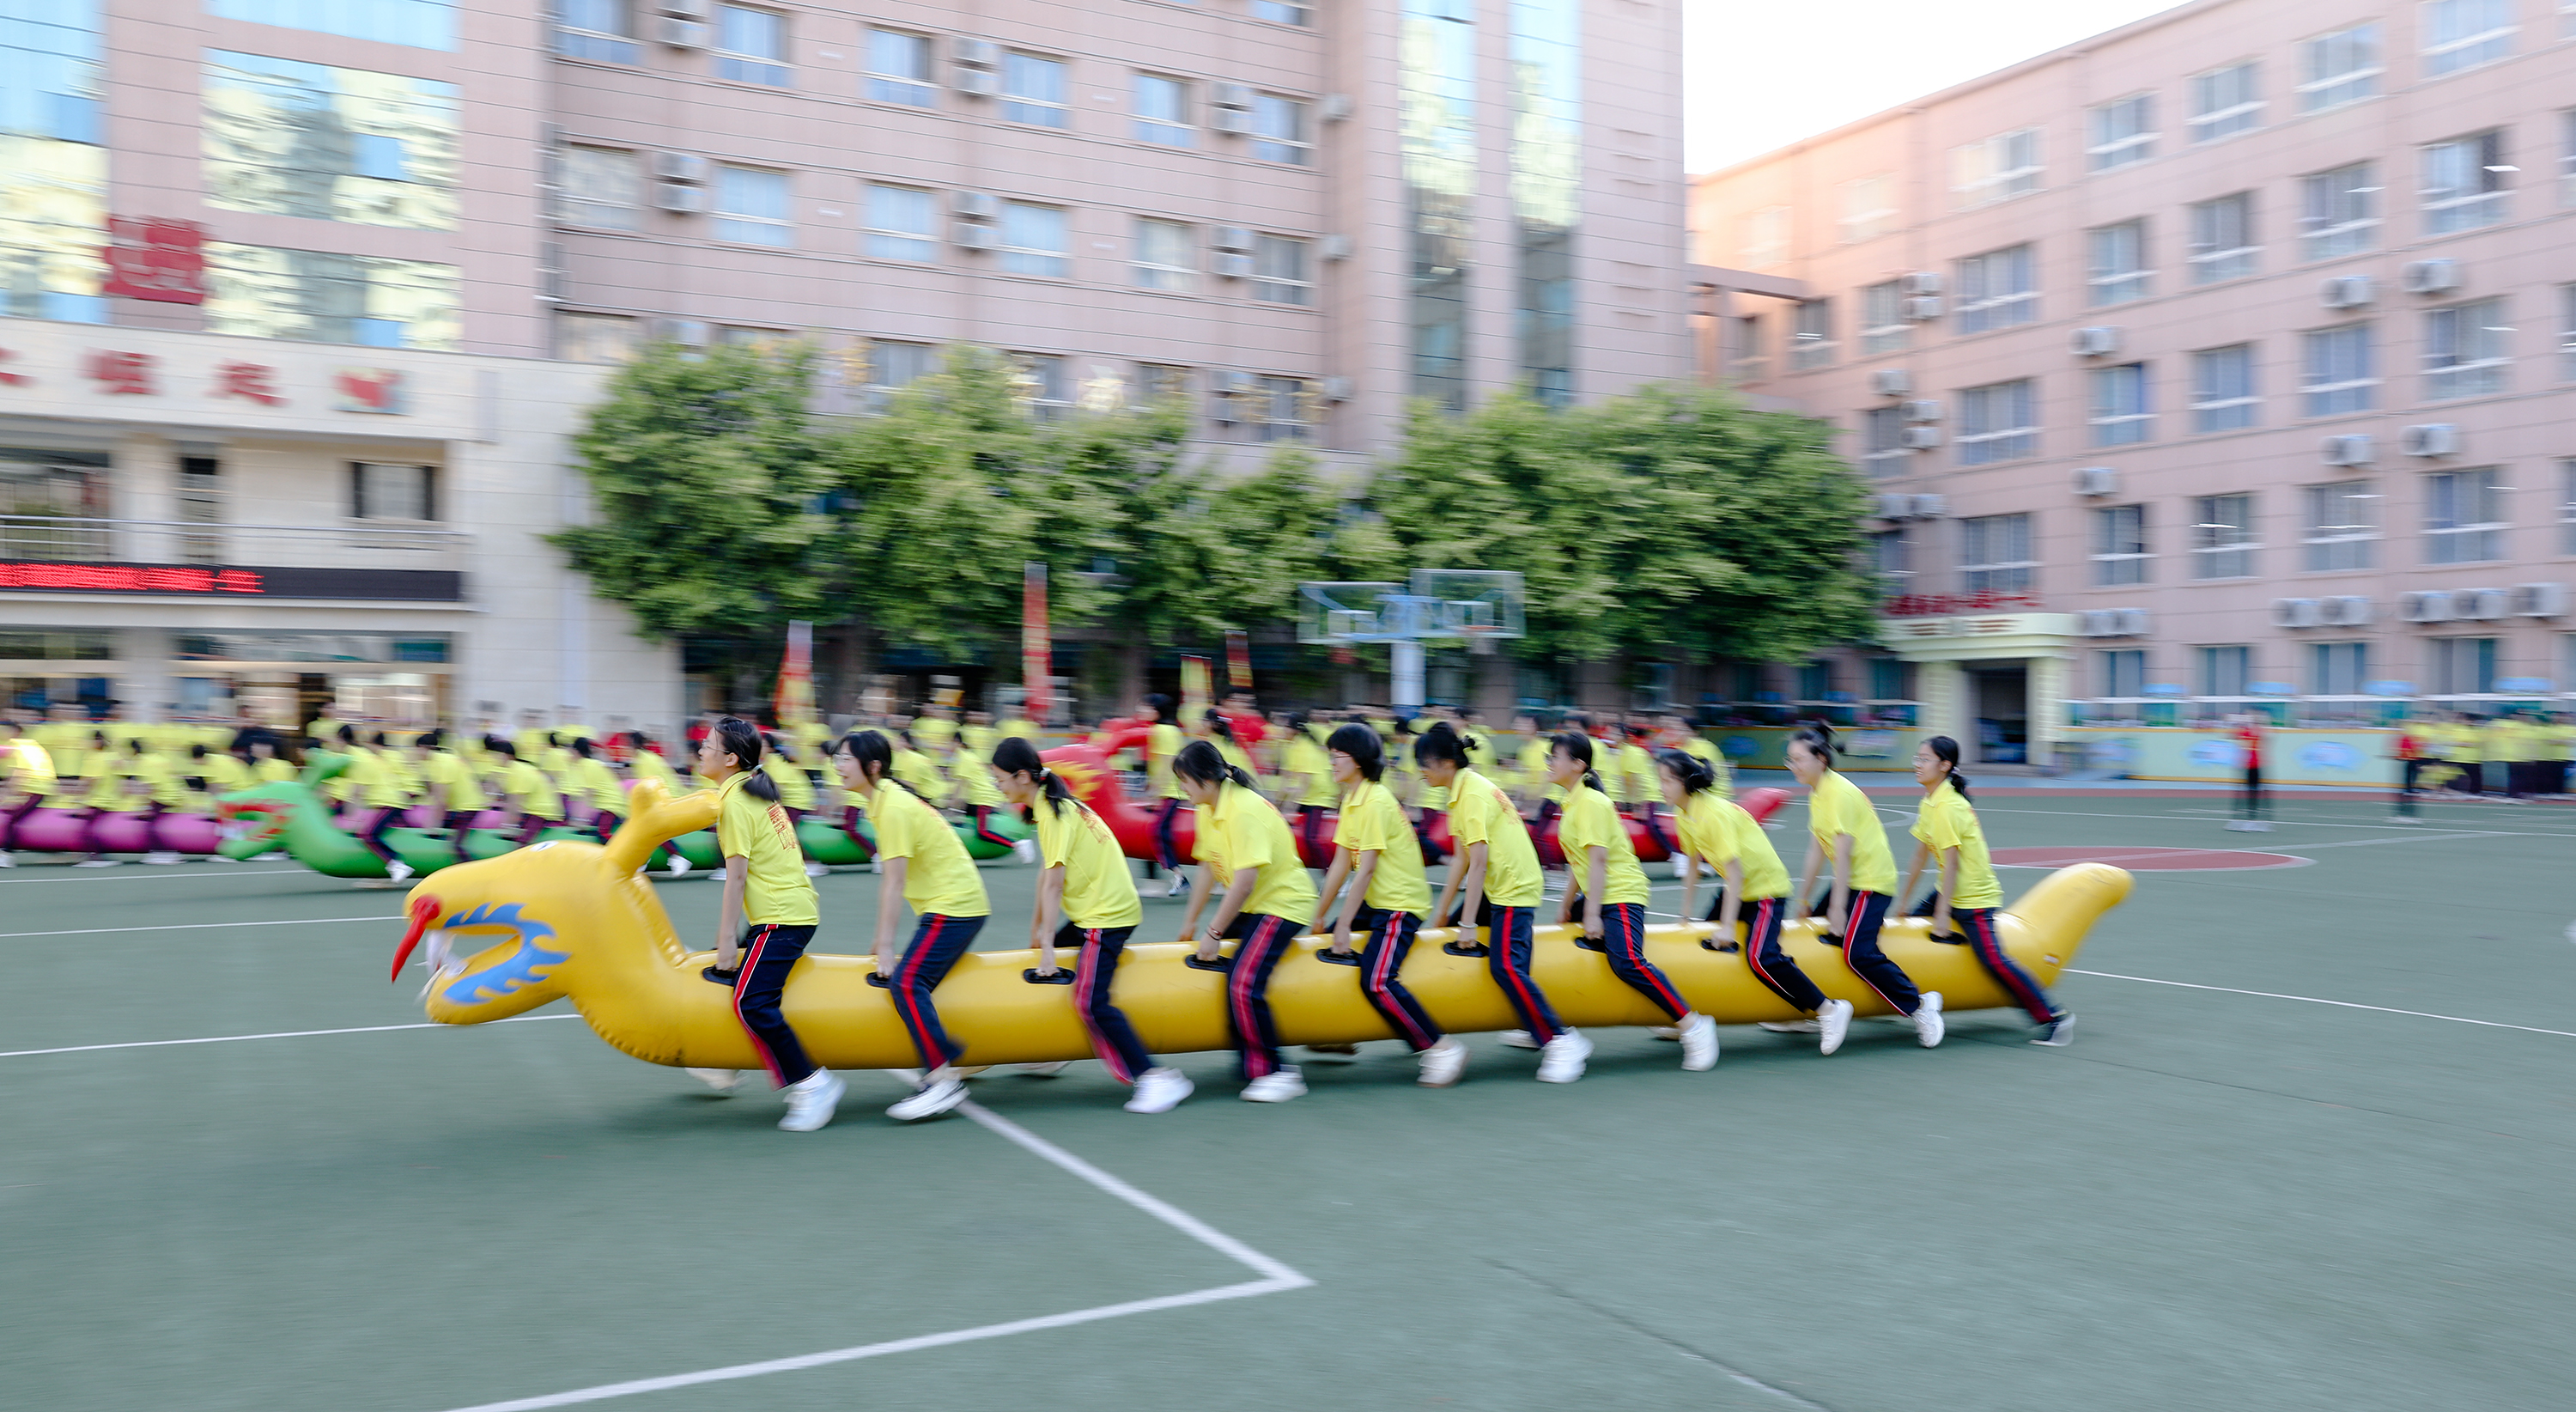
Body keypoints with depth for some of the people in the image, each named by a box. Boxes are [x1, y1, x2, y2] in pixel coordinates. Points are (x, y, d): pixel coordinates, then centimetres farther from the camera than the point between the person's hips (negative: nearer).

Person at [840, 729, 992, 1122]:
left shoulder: (893, 807, -17)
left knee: (906, 982, -18)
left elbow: (893, 884, -19)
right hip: (959, 902, 10)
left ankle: (944, 1078, -18)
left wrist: (886, 947, -18)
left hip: (953, 906, -10)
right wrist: (883, 940, 15)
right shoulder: (885, 799, 12)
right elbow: (893, 882, 14)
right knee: (918, 983, 14)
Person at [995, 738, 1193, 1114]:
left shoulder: (1053, 814, -16)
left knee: (1091, 1002, -16)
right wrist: (1037, 931, 20)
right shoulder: (1054, 804, 12)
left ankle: (1157, 1077, -16)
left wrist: (1048, 947, -19)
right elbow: (1047, 877, 17)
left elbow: (1052, 884, -19)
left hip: (1108, 915, -10)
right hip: (1093, 910, 10)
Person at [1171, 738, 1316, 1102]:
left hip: (1283, 903, -10)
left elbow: (1244, 882, -28)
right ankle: (1249, 1063, 22)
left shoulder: (1243, 811, -25)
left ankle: (1277, 1072, -8)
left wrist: (1214, 932, -22)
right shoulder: (1208, 809, 4)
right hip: (1252, 905, 10)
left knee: (1244, 984, -20)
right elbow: (1208, 867, 12)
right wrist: (1191, 921, 13)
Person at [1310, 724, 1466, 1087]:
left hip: (1401, 903, -10)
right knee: (1327, 947, 13)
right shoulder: (1351, 800, 9)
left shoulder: (1376, 802, -19)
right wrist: (1318, 916, 10)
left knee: (1376, 980, -21)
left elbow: (1366, 870, -22)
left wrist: (1344, 925, -21)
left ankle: (1441, 1048, -11)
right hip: (1376, 902, 10)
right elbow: (1341, 865, 10)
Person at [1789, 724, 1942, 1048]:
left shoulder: (1840, 793, -20)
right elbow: (1817, 851, 11)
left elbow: (1842, 854, -22)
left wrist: (1838, 907, -22)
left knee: (1858, 953, -18)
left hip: (1871, 881, -10)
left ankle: (1919, 1004, -3)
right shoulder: (1817, 793, 9)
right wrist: (1804, 899, 12)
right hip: (1852, 880, 10)